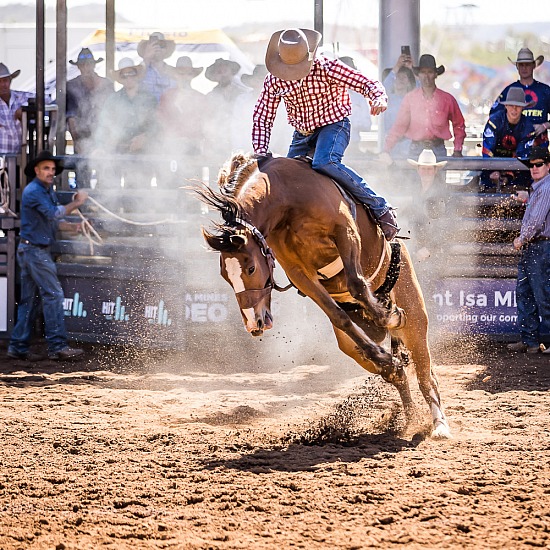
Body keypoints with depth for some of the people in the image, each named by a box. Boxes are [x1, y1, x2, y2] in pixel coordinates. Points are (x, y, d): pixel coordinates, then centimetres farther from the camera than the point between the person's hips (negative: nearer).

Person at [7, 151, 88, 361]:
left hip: (39, 251, 10)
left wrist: (73, 227, -2)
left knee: (30, 299, 9)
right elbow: (53, 213, -22)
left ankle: (18, 347, 11)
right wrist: (76, 203, -13)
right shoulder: (33, 191, -14)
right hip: (35, 250, -10)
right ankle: (57, 346, -13)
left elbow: (54, 221, 16)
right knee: (53, 294, -11)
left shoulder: (48, 191, 17)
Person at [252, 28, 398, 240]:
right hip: (302, 133, 6)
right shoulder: (274, 81, -11)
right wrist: (260, 153, -16)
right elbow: (262, 119, -3)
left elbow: (367, 84, -19)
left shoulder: (327, 68, -21)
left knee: (324, 163, -33)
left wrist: (379, 98, -42)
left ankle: (380, 209, -27)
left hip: (333, 125, -6)